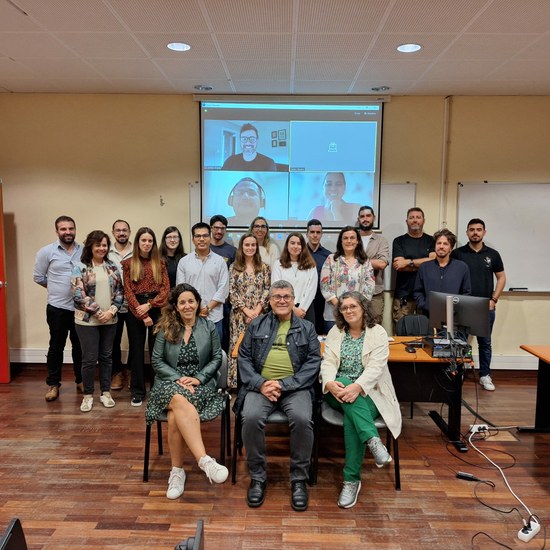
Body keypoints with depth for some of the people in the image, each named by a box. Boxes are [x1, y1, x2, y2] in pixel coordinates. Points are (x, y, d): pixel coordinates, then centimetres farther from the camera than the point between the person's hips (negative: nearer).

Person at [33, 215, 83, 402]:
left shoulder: (84, 251, 1)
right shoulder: (46, 251, -5)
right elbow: (38, 277, 2)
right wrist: (57, 288, 5)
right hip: (57, 308, -2)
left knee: (80, 346, 13)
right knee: (56, 346, 9)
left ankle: (81, 380, 27)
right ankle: (53, 384, 21)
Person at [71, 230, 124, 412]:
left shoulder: (112, 267, 7)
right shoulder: (80, 267, -5)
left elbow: (119, 292, 6)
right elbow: (78, 295, -13)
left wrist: (111, 311, -10)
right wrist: (99, 312, -15)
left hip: (110, 320, 4)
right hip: (87, 321, -4)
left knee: (106, 356, 11)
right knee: (89, 359, 2)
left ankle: (105, 392, 23)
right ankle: (88, 395, 18)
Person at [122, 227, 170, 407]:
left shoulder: (160, 263, 7)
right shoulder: (128, 263, 3)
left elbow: (165, 289, 0)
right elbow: (128, 291, -3)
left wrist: (149, 305, -13)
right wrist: (142, 314, -11)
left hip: (156, 310, 1)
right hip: (135, 311, -1)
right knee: (137, 350, 5)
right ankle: (138, 391, 15)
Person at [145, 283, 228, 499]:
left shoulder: (209, 327, 6)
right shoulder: (165, 328, 5)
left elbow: (216, 358, 5)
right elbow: (157, 361, 3)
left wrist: (198, 378, -10)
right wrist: (178, 379, -11)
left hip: (200, 384, 0)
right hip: (170, 383, 0)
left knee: (176, 416, -32)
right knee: (180, 402, -38)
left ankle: (177, 471, -18)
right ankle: (205, 460, -44)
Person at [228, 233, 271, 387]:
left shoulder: (264, 267, 7)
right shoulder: (234, 267, 5)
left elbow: (267, 290, 2)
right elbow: (232, 292, -1)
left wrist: (257, 310, -10)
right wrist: (246, 310, -10)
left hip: (259, 314, 1)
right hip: (239, 314, 0)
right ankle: (237, 382, 7)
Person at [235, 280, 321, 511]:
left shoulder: (306, 328, 13)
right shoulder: (256, 325, 16)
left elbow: (314, 362, 2)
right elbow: (244, 357, 9)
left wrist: (284, 384, -10)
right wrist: (260, 384, -9)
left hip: (295, 387, -1)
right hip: (260, 386, 1)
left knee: (302, 419, -30)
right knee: (251, 418, -28)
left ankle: (299, 479, -8)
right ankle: (257, 477, -7)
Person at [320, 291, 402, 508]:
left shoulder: (378, 333, 0)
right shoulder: (335, 332, 10)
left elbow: (376, 367, -13)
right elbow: (327, 363, -1)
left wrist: (357, 387, -31)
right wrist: (330, 383, -24)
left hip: (367, 393, -2)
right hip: (339, 390, 3)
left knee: (351, 418, -34)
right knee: (344, 386, -35)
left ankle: (352, 479, -25)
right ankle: (373, 440, -44)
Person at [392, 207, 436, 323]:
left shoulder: (431, 240, 11)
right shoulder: (399, 241, 7)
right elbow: (398, 265, -6)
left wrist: (409, 262, -9)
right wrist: (424, 264, -5)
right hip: (403, 296, -1)